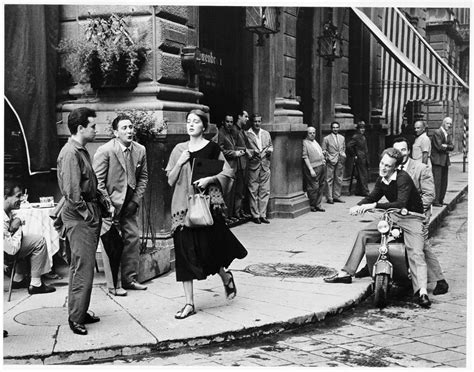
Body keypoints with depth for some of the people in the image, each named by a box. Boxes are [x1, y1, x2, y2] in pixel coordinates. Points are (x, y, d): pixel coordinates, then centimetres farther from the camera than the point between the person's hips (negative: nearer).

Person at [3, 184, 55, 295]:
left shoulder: (8, 211, 0)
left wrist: (15, 227, -3)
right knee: (39, 241, -9)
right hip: (5, 255, -10)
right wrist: (16, 228, -14)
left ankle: (18, 279, 28)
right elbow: (11, 250, -26)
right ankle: (36, 285, -1)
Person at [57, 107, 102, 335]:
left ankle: (81, 312, 23)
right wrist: (87, 214, -15)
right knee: (83, 267, -7)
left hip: (88, 215, 10)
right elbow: (72, 192, -21)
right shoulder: (70, 153, -15)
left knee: (82, 266, 14)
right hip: (79, 216, -10)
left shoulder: (81, 151, 15)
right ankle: (76, 318, 1)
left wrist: (96, 211, 12)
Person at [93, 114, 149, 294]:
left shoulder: (140, 150, 1)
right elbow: (98, 181, -12)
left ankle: (129, 278, 21)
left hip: (130, 204, 5)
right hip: (110, 204, -5)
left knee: (133, 239, 7)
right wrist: (108, 205, -15)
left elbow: (143, 177, 9)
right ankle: (113, 284, 7)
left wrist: (136, 200, 0)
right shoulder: (104, 151, -13)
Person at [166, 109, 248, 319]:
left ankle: (226, 276, 30)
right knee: (185, 253, 0)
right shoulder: (179, 149, 9)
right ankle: (189, 303, 6)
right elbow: (170, 181, 8)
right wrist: (180, 163, -7)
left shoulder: (212, 148, 1)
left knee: (207, 249, -4)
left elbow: (227, 173, 0)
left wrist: (209, 179, -15)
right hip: (183, 206, 3)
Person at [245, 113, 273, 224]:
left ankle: (262, 215, 12)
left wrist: (269, 150, 0)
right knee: (253, 192, 0)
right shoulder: (246, 134, -2)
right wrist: (252, 152, -16)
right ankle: (255, 215, 8)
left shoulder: (266, 134, 13)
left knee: (265, 191, 5)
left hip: (265, 165, 4)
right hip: (253, 166, -4)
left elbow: (270, 145, 22)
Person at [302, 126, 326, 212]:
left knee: (321, 186, 10)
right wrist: (311, 169, -17)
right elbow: (305, 157, -13)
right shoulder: (305, 143, -8)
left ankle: (318, 205, 19)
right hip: (313, 168, -8)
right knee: (314, 187, -7)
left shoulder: (315, 141, 18)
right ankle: (312, 206, 5)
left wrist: (323, 159, 12)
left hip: (322, 166, 9)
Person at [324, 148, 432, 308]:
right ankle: (346, 273, 7)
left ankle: (422, 292, -33)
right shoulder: (381, 180, 2)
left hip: (411, 218, -7)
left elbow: (401, 203, -33)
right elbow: (372, 197, 15)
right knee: (363, 234, 1)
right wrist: (358, 206, -6)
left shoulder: (403, 178, -22)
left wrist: (375, 205, -36)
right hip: (392, 216, 7)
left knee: (416, 253, -25)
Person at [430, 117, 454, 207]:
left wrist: (445, 146, -12)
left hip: (445, 161, 8)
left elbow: (452, 147, 6)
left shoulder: (449, 134, 17)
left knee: (444, 182, 8)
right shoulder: (437, 133, -8)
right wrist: (448, 147, -1)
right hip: (437, 160, -8)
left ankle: (440, 200, 14)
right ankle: (435, 201, -9)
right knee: (437, 181, -10)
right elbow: (439, 147, -16)